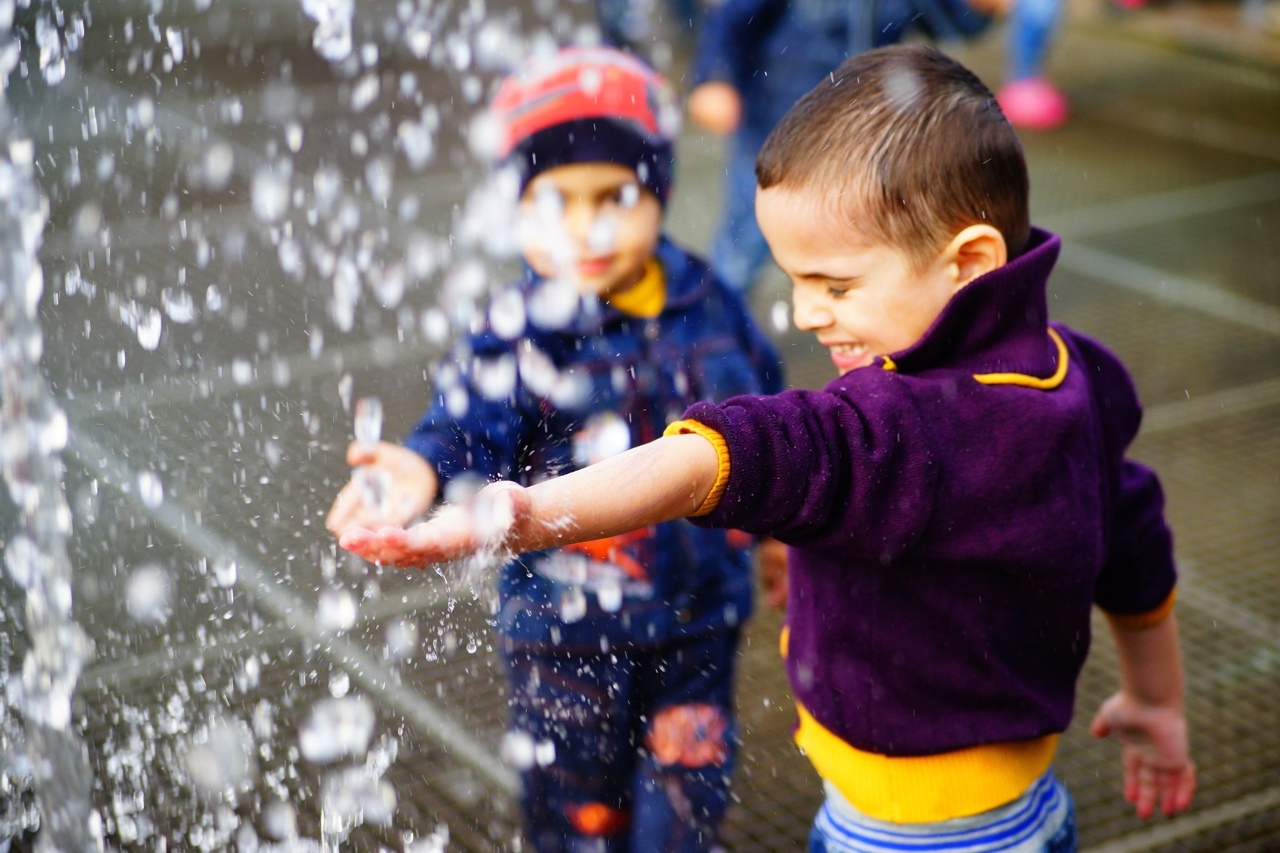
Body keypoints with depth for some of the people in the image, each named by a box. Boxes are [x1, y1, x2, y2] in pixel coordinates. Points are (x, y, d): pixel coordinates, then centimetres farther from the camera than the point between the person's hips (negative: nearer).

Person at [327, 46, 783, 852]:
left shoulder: (707, 303, -4)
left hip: (700, 610, 3)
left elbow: (762, 412, 11)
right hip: (569, 622, -2)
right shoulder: (525, 330, -16)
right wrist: (423, 469, -54)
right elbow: (472, 415, -32)